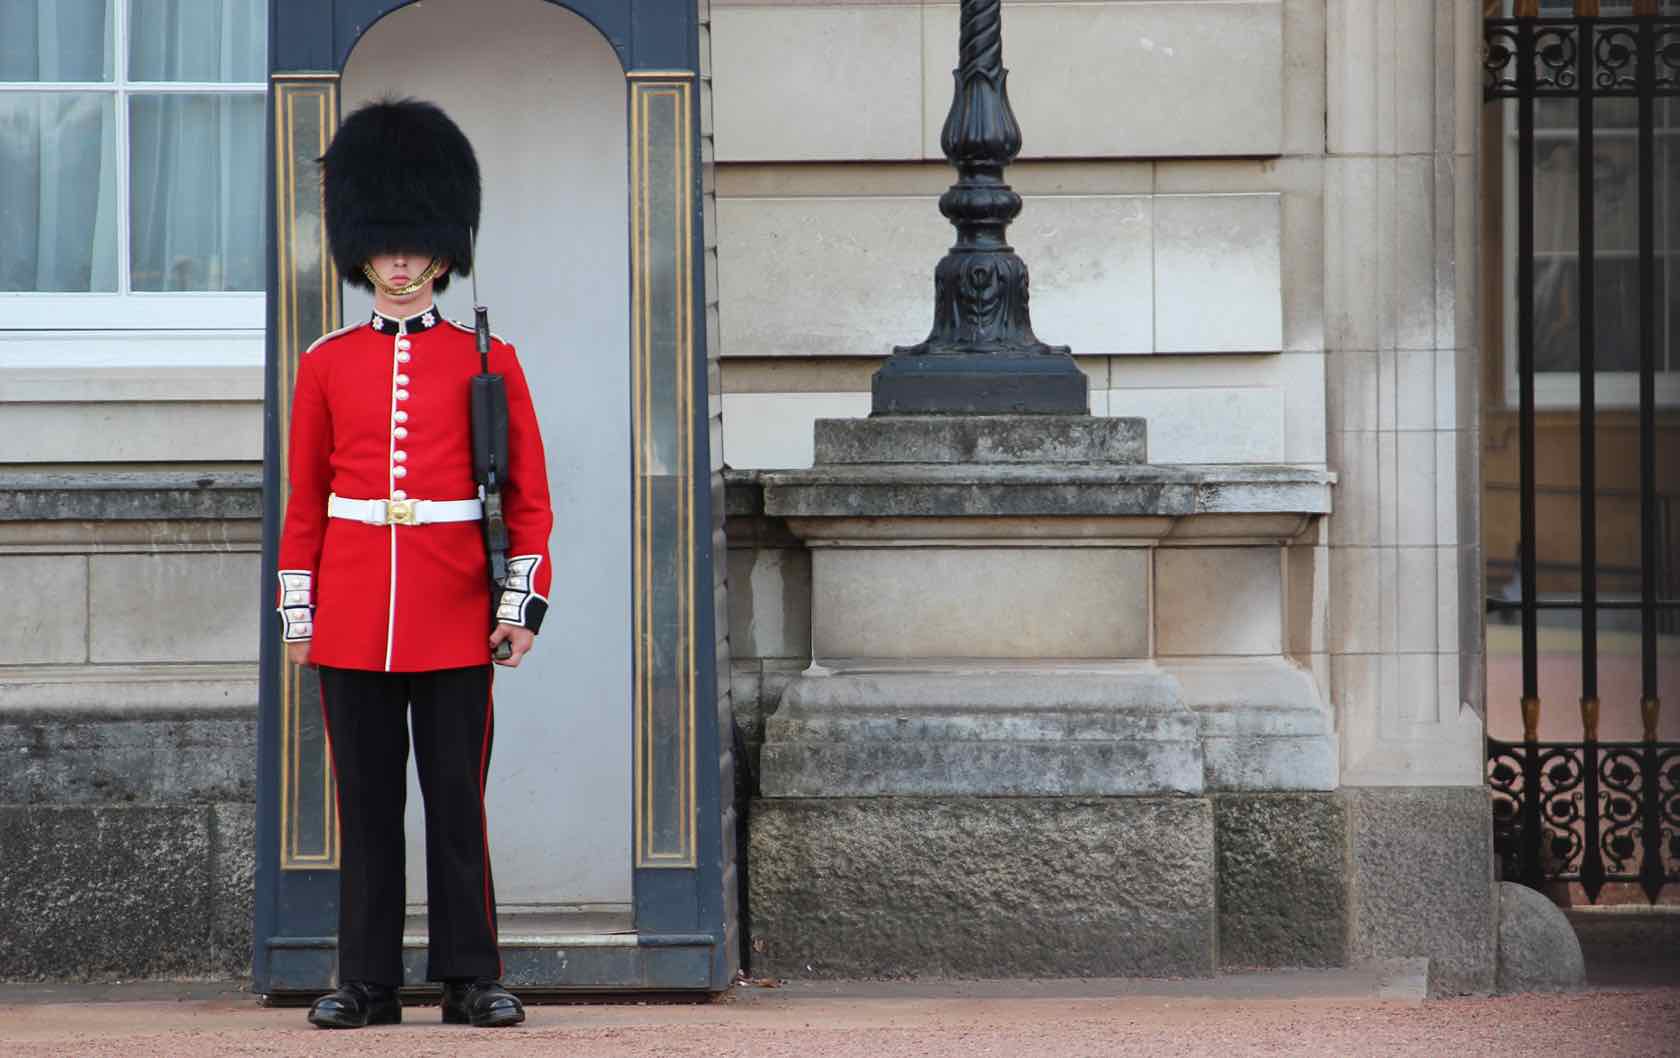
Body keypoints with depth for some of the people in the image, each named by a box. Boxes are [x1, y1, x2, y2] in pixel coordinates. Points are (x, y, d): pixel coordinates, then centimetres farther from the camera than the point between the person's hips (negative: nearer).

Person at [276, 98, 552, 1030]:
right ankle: (367, 981, 9)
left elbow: (527, 494, 3)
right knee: (366, 802, 4)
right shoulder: (327, 365, 8)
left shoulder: (487, 361, 3)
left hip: (455, 618, -2)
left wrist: (521, 602, -4)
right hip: (352, 618, 2)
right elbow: (303, 499, 10)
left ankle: (470, 979, 6)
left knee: (457, 800, 1)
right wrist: (297, 612, 5)